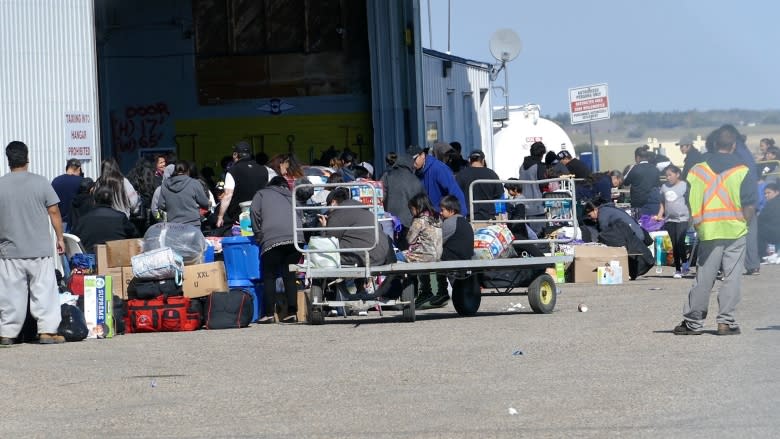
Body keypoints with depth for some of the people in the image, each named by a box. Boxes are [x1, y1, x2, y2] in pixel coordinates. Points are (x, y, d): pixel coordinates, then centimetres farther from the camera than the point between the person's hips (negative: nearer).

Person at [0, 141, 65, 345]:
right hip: (40, 250, -1)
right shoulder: (40, 182, -5)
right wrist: (60, 238, 7)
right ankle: (47, 330, 0)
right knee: (44, 290, 3)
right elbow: (54, 213, -3)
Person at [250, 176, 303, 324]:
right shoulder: (292, 197, 31)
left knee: (269, 276, 2)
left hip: (272, 239, -4)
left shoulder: (262, 194, 21)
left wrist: (259, 236, 14)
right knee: (289, 275, 10)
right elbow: (302, 216, 21)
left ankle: (268, 314, -4)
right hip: (296, 237, 4)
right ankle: (291, 312, 4)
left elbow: (254, 212, 7)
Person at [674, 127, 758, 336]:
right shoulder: (743, 172, -5)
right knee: (731, 277, 3)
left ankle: (693, 321, 10)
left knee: (703, 278, 6)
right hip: (735, 231, -2)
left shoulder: (698, 170, 1)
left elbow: (690, 203, 2)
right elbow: (750, 207, -7)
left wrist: (697, 225, 13)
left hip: (708, 232, 2)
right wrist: (743, 223, 8)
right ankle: (726, 321, 1)